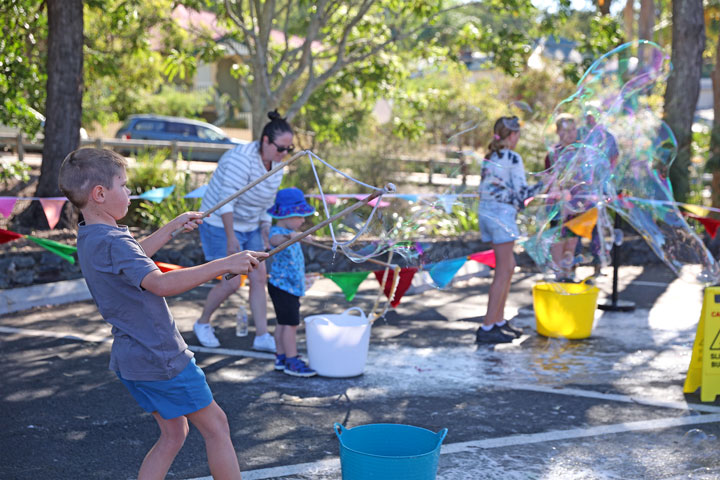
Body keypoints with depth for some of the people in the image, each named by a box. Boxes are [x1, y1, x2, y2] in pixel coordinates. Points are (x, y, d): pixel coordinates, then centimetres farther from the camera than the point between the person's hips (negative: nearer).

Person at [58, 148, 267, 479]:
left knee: (173, 433, 18)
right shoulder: (111, 242, -25)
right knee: (215, 426, 5)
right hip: (161, 359, -10)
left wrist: (173, 227, 34)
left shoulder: (89, 237, 7)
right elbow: (162, 283, -39)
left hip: (131, 360, 10)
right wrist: (224, 265, -40)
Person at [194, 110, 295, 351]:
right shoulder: (242, 159, -25)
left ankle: (262, 336, 9)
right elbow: (226, 201, -27)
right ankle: (202, 323, 15)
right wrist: (230, 238, -28)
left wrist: (265, 239, 10)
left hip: (250, 227, 8)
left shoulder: (276, 166, 1)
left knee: (259, 277, 2)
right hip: (221, 225, -8)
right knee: (232, 281, -9)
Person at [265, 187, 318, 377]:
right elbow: (275, 240, -45)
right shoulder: (277, 231, -21)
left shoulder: (288, 231, 11)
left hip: (292, 286, 10)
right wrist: (288, 237, -63)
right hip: (282, 285, -10)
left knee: (284, 323, 14)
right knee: (290, 323, -9)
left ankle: (281, 357, 21)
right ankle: (292, 361, -6)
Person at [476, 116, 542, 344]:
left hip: (485, 211, 8)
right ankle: (487, 328, -7)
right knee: (503, 272, -5)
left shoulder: (489, 157, 13)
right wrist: (538, 187, 7)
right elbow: (521, 191, -12)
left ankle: (499, 320, 20)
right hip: (502, 213, -8)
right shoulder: (513, 158, -10)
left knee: (508, 266, 16)